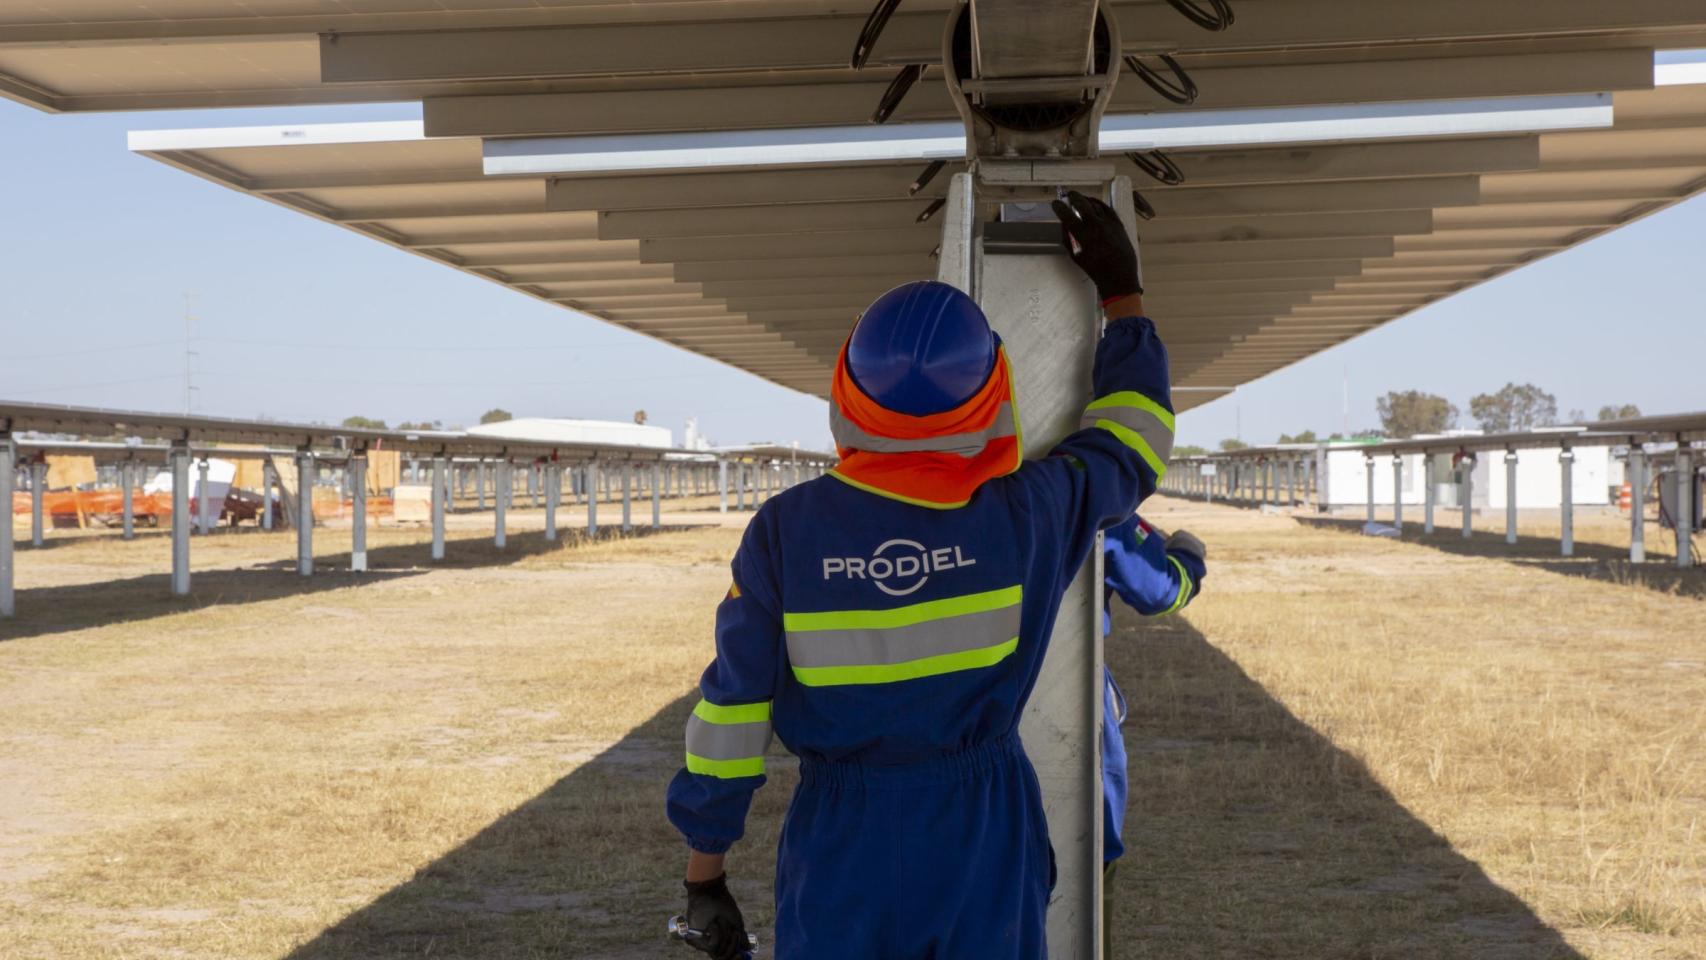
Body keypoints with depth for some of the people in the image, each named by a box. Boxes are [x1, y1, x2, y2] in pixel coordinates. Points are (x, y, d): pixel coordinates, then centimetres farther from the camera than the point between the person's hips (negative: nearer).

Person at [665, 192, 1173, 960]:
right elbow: (1132, 442, 8)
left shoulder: (786, 530, -13)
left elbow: (732, 709, -9)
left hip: (842, 845, 0)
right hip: (984, 838, 0)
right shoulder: (1028, 513, -12)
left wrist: (705, 870, 1)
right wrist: (1122, 292, 19)